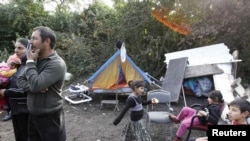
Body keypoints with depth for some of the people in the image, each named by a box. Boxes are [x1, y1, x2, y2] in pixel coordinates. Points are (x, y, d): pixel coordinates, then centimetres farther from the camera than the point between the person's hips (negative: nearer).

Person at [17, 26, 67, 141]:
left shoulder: (57, 63, -20)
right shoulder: (36, 60, 5)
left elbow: (36, 85, -28)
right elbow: (20, 80, 6)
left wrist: (30, 61, -16)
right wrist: (34, 88, -14)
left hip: (50, 118, -7)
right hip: (33, 116, 7)